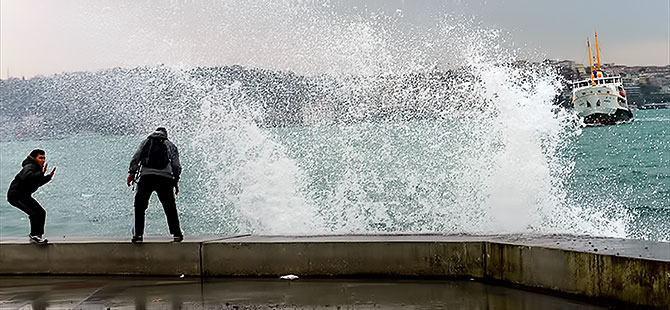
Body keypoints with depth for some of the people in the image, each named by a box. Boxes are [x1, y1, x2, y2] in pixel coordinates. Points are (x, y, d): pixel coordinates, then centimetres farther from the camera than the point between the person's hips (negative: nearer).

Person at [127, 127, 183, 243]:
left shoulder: (146, 142, 23)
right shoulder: (171, 146, 22)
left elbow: (136, 157, 9)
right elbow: (176, 166, 11)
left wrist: (131, 173, 5)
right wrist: (176, 181, 14)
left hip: (146, 175, 0)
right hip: (165, 177, 0)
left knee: (139, 207, 6)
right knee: (170, 208, 10)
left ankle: (138, 234, -2)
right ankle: (176, 234, 9)